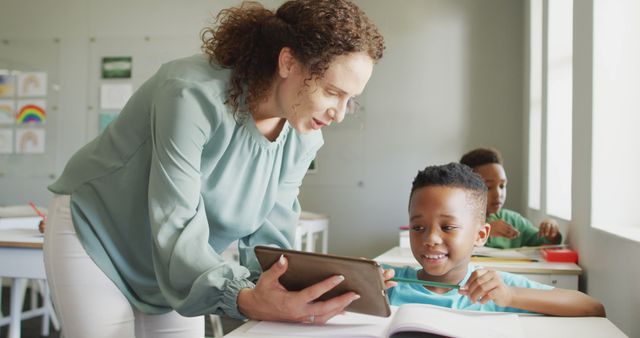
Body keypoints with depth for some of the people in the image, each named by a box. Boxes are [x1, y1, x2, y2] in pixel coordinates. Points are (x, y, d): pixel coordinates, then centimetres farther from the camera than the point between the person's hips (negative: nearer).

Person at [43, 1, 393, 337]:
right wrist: (243, 298, -49)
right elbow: (176, 225, -36)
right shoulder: (194, 94, -33)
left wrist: (290, 289, -30)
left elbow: (267, 233, -11)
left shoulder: (303, 139, -12)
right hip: (94, 236, -5)